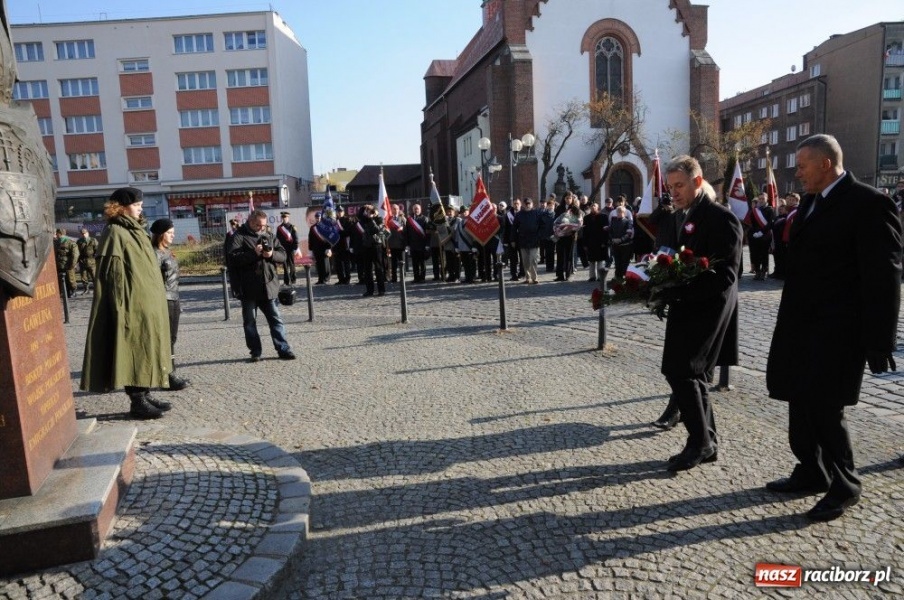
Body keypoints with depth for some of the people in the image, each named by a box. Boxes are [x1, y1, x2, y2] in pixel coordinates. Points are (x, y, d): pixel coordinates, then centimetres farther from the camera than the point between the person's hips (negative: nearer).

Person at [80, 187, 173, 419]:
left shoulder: (136, 230, 16)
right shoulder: (115, 233, -10)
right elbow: (114, 273, -16)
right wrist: (123, 307, -20)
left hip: (149, 303, 9)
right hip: (134, 305, -9)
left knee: (147, 349, 12)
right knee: (136, 351, -5)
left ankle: (145, 395, 20)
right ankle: (137, 402, 2)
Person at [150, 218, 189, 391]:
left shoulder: (167, 252, 15)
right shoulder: (156, 254, -12)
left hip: (173, 300, 9)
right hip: (164, 301, -9)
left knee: (171, 338, 11)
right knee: (166, 339, -5)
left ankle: (171, 374, 18)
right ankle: (169, 376, 0)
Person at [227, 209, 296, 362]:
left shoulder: (269, 236, 13)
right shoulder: (239, 237, -2)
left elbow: (283, 255, 9)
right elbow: (233, 257, -15)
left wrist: (272, 254, -12)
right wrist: (254, 253, -22)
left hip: (269, 286, 3)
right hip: (249, 288, -3)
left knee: (276, 319, 4)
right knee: (250, 321, 6)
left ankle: (283, 349, 8)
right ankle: (255, 352, 17)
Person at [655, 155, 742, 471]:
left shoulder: (721, 219, -14)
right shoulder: (679, 216, 12)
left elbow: (725, 275, -20)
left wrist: (673, 291, -25)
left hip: (706, 310, -8)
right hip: (685, 307, 8)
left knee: (680, 371, -10)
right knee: (692, 374, 12)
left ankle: (700, 442, 6)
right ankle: (706, 443, 24)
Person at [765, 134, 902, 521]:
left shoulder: (869, 205, -12)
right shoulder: (811, 202, 13)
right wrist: (788, 325, 15)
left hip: (836, 330, -8)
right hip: (801, 326, 8)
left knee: (823, 407, -5)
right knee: (801, 404, 14)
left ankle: (844, 486, 16)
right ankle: (812, 474, 30)